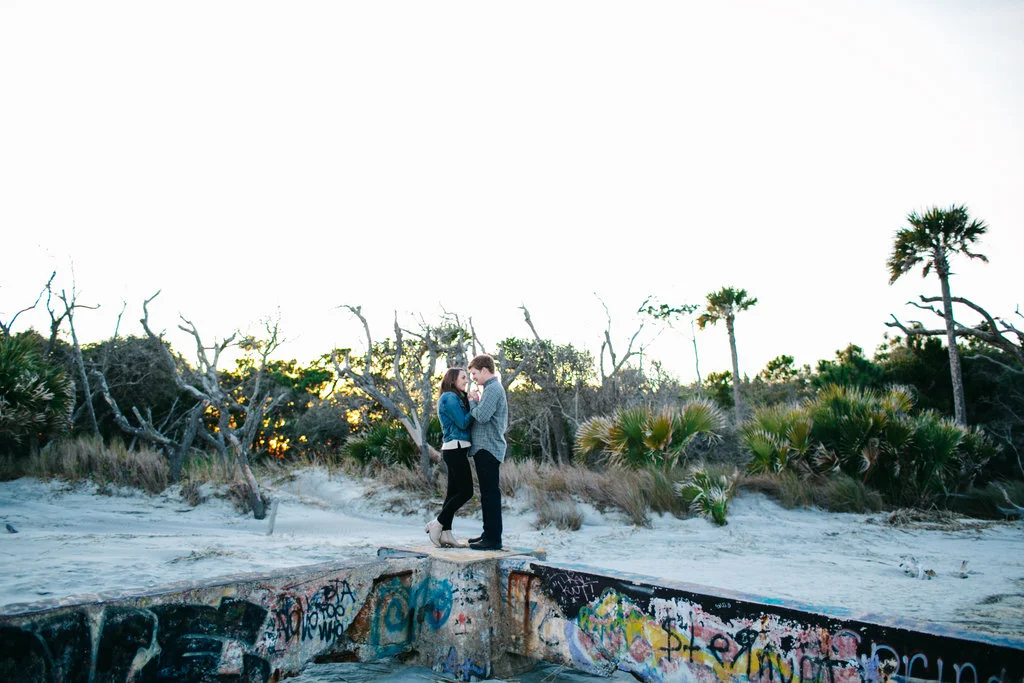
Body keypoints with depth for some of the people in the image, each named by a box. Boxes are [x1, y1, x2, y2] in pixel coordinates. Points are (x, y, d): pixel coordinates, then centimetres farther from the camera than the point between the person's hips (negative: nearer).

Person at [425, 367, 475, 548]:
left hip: (454, 450, 10)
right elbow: (463, 423, -15)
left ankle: (445, 534, 8)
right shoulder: (450, 398, -10)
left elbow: (463, 423, 16)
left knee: (454, 491, 8)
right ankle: (437, 524, -4)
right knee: (466, 491, -8)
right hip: (456, 447, -10)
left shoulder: (456, 397, 21)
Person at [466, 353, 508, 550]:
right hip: (485, 448, 11)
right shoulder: (494, 388, 20)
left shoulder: (492, 389, -12)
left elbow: (482, 416, -23)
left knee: (490, 494, -8)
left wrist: (472, 402, -5)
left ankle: (493, 539, -5)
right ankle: (489, 533, 22)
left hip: (487, 448, -11)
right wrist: (475, 402, 11)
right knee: (488, 493, 14)